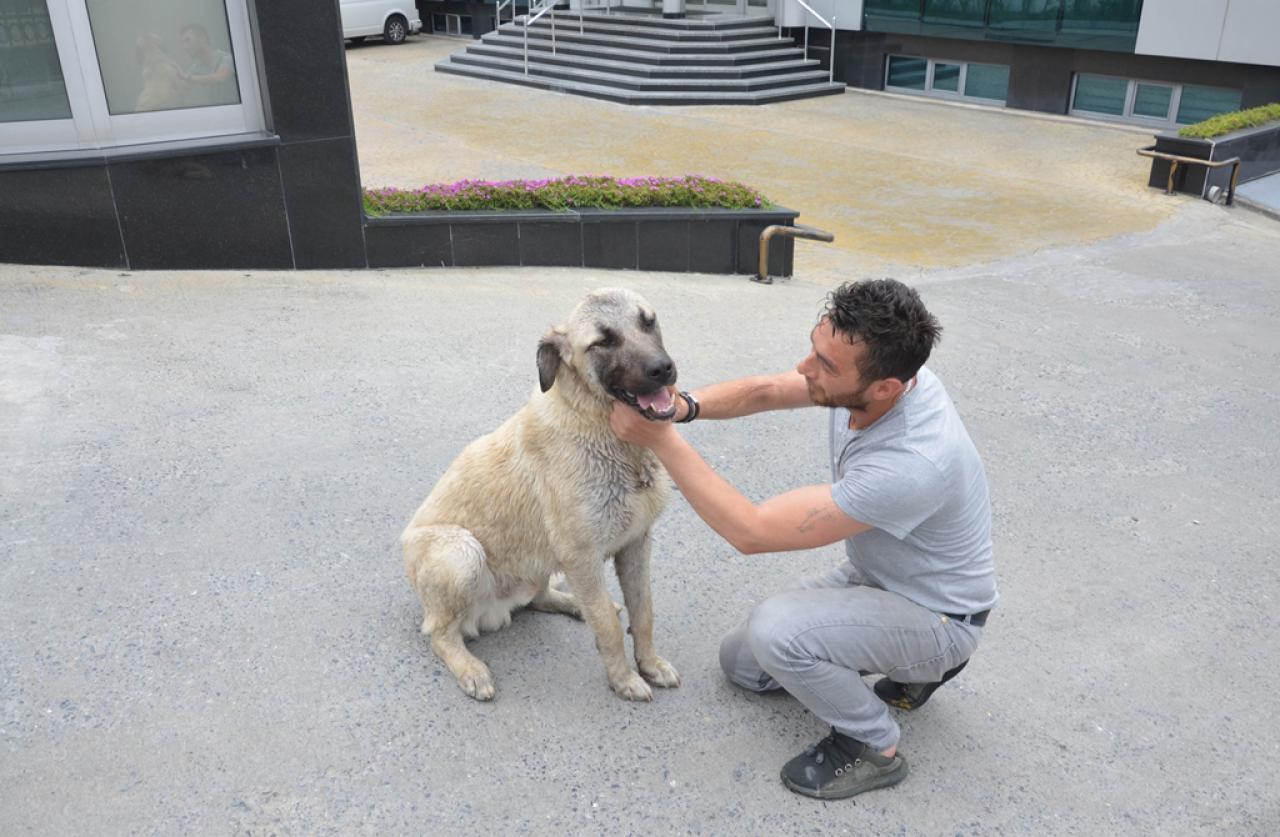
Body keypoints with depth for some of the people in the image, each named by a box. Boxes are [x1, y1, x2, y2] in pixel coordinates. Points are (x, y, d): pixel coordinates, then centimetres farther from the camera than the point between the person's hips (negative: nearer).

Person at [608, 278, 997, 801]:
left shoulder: (910, 463, -41)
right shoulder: (872, 374, -18)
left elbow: (751, 531, -36)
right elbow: (766, 391, -3)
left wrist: (661, 440, -33)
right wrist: (685, 406, -23)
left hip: (937, 616, -8)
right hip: (871, 575, 8)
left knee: (775, 630, -32)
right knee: (741, 663, 13)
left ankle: (875, 746, -5)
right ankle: (914, 663, 21)